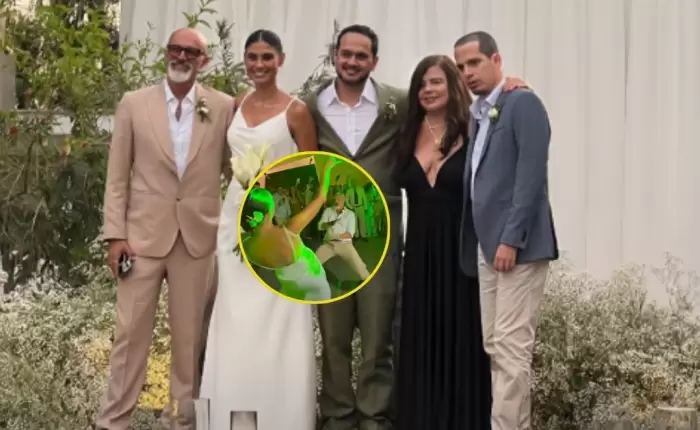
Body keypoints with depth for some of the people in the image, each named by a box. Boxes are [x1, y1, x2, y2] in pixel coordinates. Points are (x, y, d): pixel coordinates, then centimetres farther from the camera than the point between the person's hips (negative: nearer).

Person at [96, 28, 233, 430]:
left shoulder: (223, 107, 3)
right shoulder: (134, 103, 3)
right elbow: (118, 175, 3)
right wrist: (115, 234, -3)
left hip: (198, 236, 0)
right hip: (144, 234, 0)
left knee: (190, 335, 8)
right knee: (131, 332, 4)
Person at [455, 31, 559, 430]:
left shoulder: (523, 103, -6)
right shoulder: (477, 113, 18)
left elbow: (531, 174, -15)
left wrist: (511, 239, -19)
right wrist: (489, 242, 9)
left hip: (518, 244, -8)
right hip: (489, 246, 9)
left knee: (511, 348, -9)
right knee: (495, 347, 10)